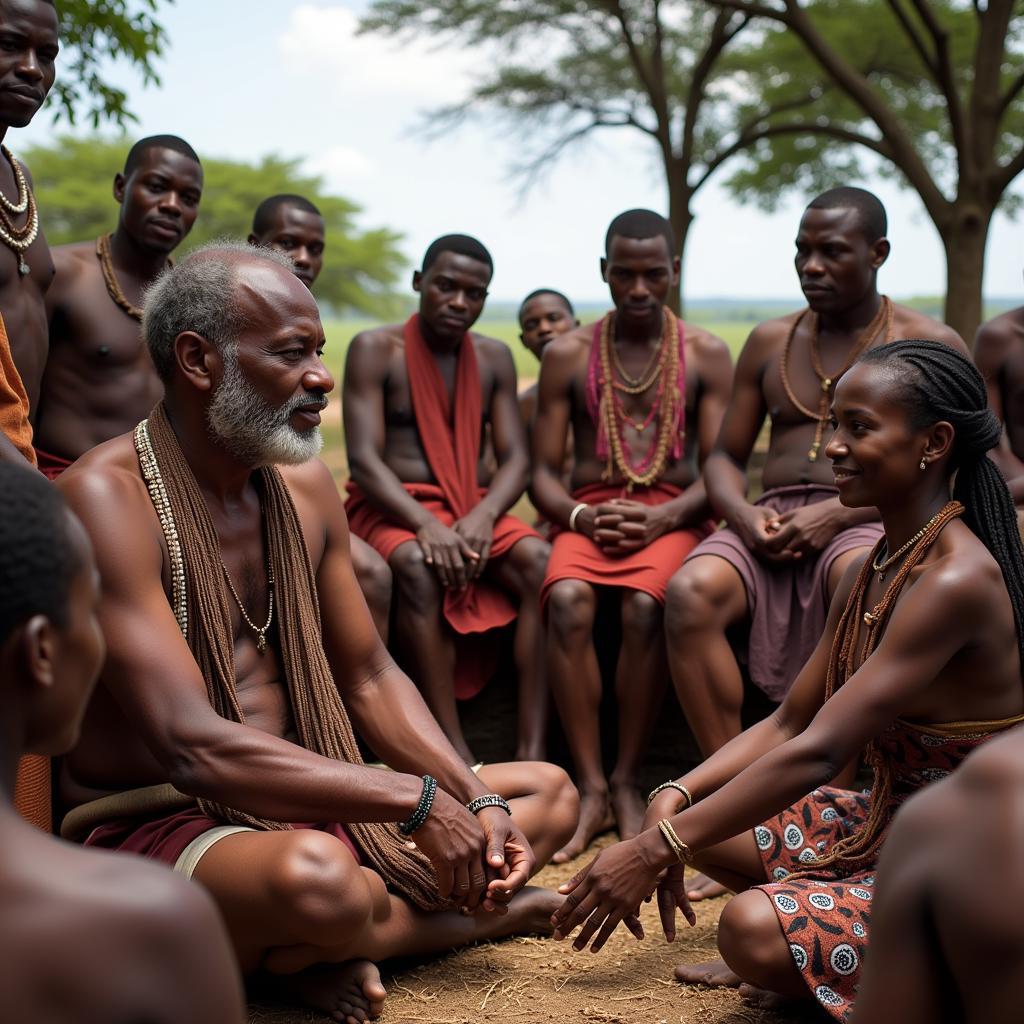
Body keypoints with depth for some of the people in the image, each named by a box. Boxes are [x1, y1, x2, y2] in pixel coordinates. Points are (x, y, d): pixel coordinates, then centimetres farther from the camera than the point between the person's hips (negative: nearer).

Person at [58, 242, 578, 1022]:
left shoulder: (305, 484, 6)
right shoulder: (109, 497, -18)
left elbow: (370, 679, 12)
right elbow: (192, 747, -27)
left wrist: (475, 800, -4)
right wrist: (413, 799, -24)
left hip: (301, 804, 8)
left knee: (548, 793, 12)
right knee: (318, 874, -40)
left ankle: (311, 955, -7)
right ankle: (462, 916, -4)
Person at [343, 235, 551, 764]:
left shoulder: (494, 357, 10)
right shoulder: (375, 350, -3)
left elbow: (515, 458, 3)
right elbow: (363, 459, -13)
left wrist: (483, 516, -19)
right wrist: (425, 524, -28)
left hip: (474, 509, 4)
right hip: (392, 508, -4)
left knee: (540, 561, -26)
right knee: (417, 568, -37)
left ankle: (531, 753, -31)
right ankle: (457, 759, -35)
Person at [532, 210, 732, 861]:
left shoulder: (707, 354, 8)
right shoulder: (567, 355, 11)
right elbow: (543, 472, 8)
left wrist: (661, 518, -17)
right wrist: (581, 516, -13)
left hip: (672, 516, -1)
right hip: (586, 515, 1)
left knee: (645, 605, -33)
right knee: (567, 600, -32)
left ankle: (628, 781, -20)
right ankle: (591, 788, -28)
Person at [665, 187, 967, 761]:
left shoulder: (930, 345, 7)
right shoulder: (770, 341, 20)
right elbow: (725, 457, 21)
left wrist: (836, 513, -15)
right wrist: (742, 513, -4)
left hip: (868, 524, -3)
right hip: (771, 523, 4)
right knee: (690, 592, -30)